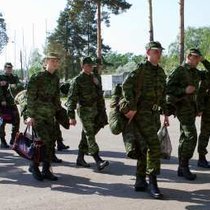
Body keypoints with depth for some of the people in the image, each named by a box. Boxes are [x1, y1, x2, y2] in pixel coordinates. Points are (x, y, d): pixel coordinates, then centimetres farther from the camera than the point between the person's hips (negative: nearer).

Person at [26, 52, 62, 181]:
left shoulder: (56, 78, 10)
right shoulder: (37, 77, -9)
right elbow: (30, 97, -11)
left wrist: (59, 109, 15)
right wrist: (30, 115, -15)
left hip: (50, 114, 6)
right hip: (38, 114, -6)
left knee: (51, 143, 5)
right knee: (43, 141, -11)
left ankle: (46, 170, 16)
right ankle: (34, 166, 9)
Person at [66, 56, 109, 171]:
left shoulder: (93, 78, 13)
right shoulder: (77, 80, -8)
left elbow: (99, 93, 20)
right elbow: (72, 98, -10)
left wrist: (97, 83, 3)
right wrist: (71, 116, -14)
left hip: (94, 110, 7)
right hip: (85, 110, -7)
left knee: (86, 135, 12)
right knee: (90, 136, -10)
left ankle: (80, 158, 22)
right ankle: (98, 161, -14)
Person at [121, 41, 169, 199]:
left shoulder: (161, 72, 14)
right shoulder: (141, 69, -8)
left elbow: (163, 95, 20)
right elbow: (126, 86, -18)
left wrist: (165, 114, 17)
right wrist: (132, 108, -22)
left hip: (154, 114, 8)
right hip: (141, 113, -8)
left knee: (145, 148, 12)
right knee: (154, 146, -14)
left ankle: (140, 181, 22)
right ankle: (153, 183, -5)